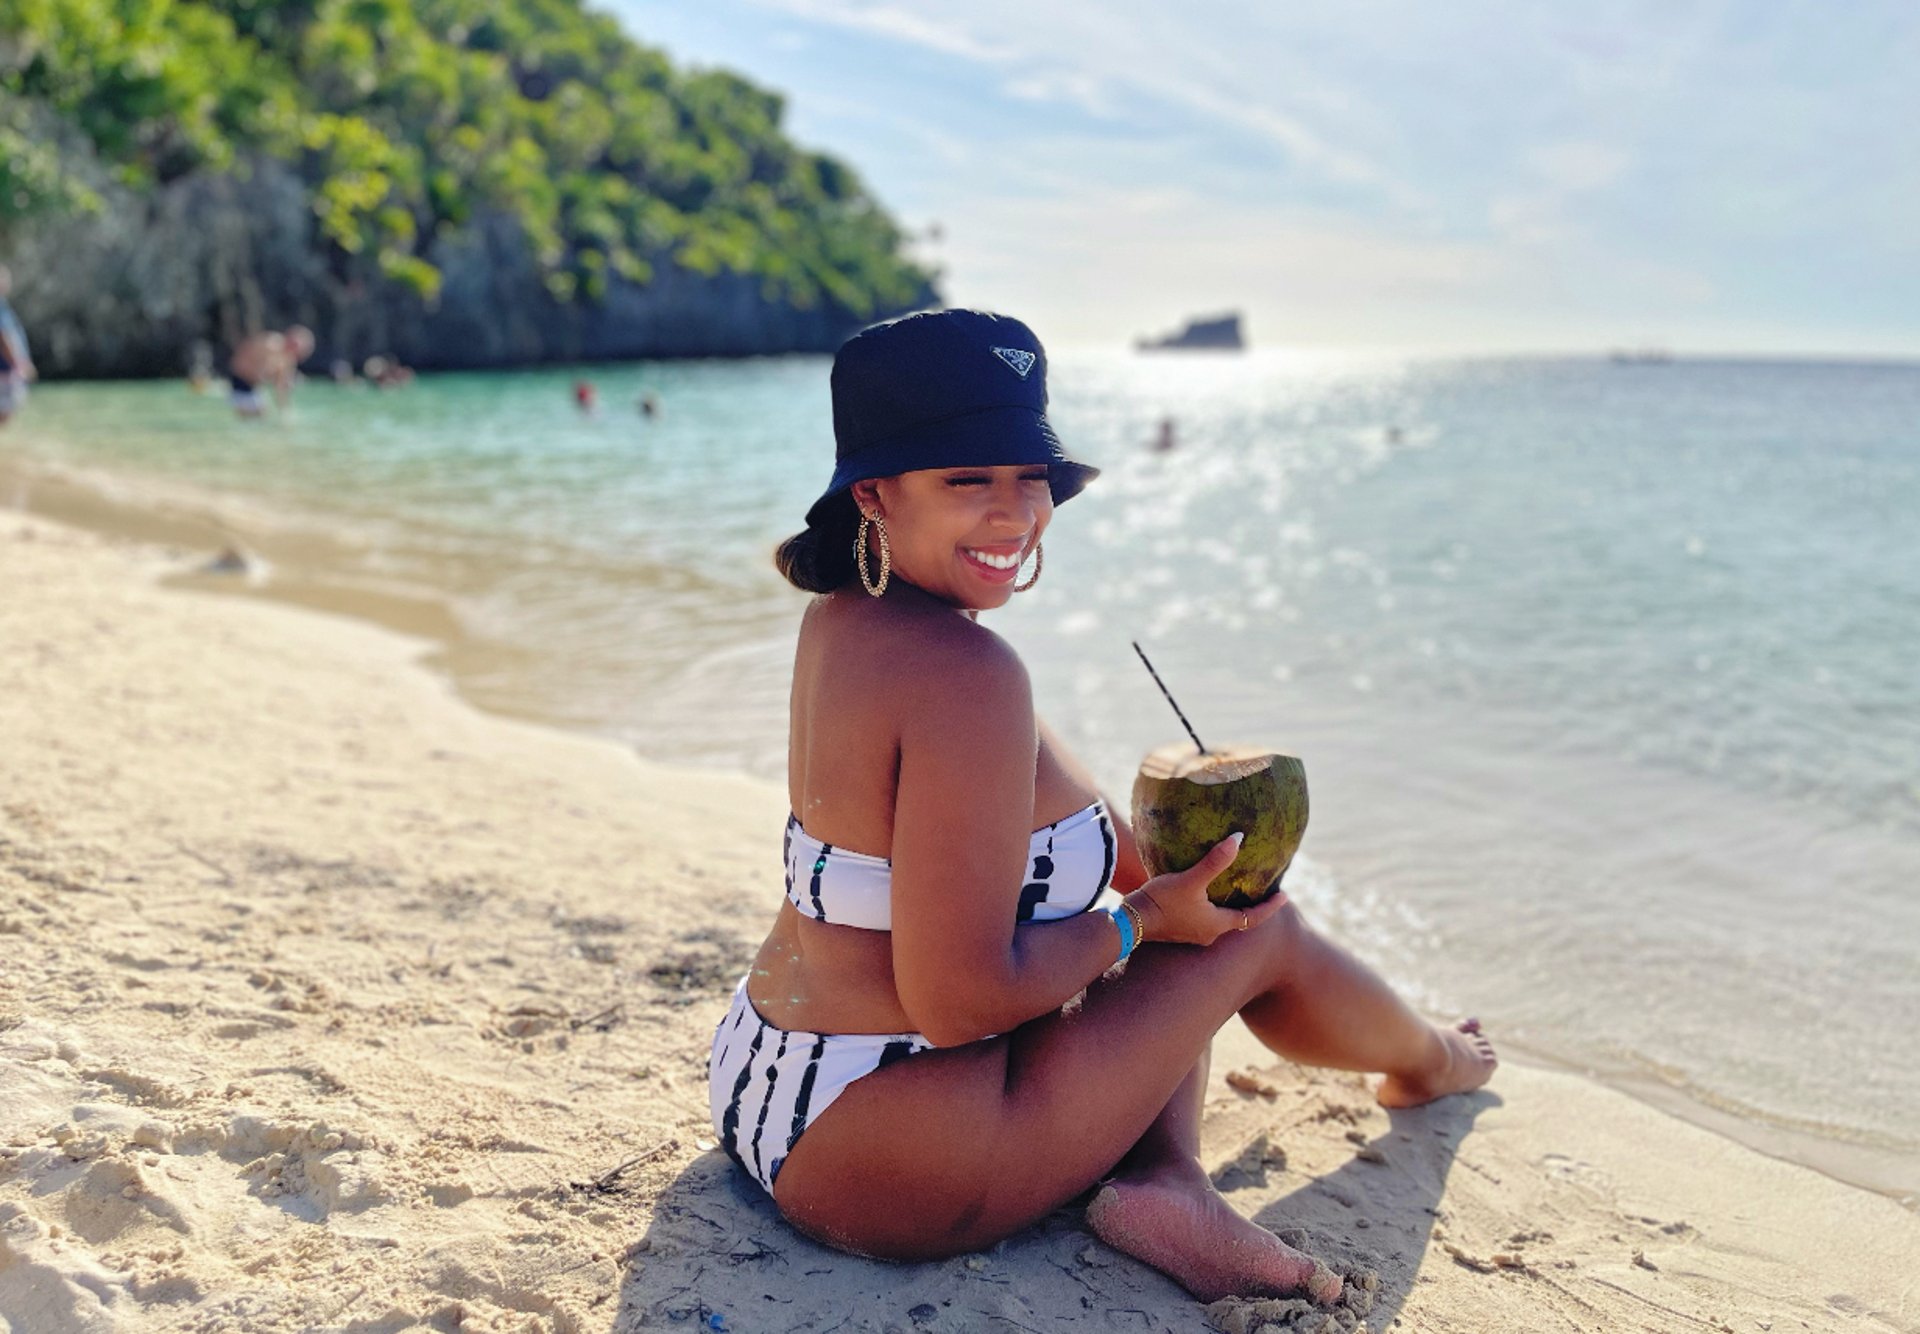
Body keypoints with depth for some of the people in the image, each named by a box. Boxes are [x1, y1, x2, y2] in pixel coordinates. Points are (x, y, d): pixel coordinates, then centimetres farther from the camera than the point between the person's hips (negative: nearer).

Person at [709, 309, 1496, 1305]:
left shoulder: (845, 617, 3)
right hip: (888, 1163, -9)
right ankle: (1426, 1062, 38)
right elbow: (958, 998, -25)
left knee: (1181, 887, 20)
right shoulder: (966, 672, -26)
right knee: (1255, 924, 8)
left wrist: (1158, 856, 17)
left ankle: (1164, 1175, 5)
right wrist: (1143, 918, -10)